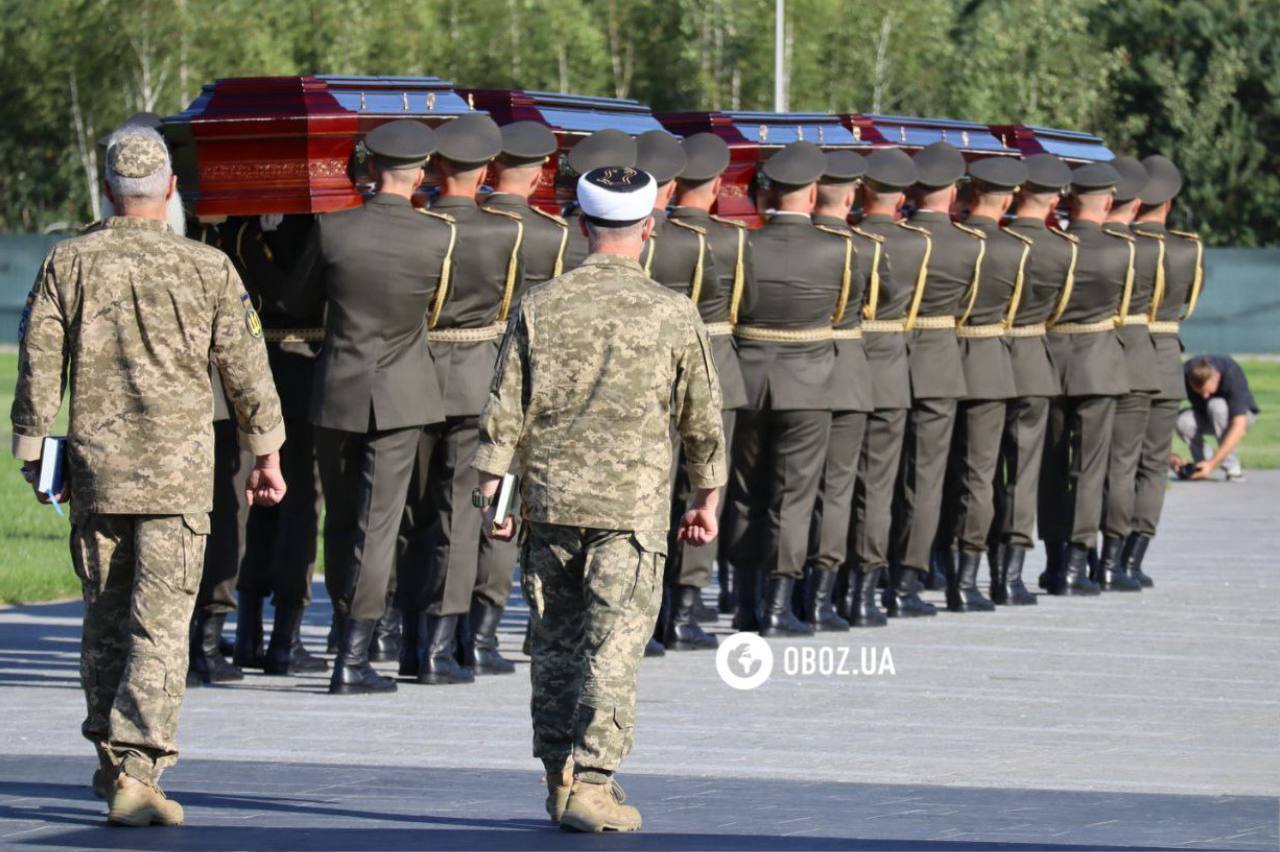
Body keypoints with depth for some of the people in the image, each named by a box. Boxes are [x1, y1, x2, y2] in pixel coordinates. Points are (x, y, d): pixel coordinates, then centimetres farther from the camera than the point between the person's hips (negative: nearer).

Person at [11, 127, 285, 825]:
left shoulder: (67, 264, 1)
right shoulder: (207, 269, -2)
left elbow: (38, 365, 1)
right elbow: (244, 368, 3)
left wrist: (35, 454, 10)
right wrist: (266, 453, 14)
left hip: (94, 468, 2)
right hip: (177, 475, -2)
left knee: (103, 621, 15)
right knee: (159, 625, -5)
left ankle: (111, 762, 24)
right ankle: (136, 771, -16)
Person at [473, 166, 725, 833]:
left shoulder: (539, 307, 1)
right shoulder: (672, 314, -2)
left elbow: (504, 411, 1)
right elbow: (702, 417, 4)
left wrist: (490, 495, 7)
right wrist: (707, 499, 15)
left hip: (549, 501, 3)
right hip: (633, 504, -3)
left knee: (554, 645, 12)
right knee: (612, 647, -2)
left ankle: (560, 779, 19)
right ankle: (590, 783, -8)